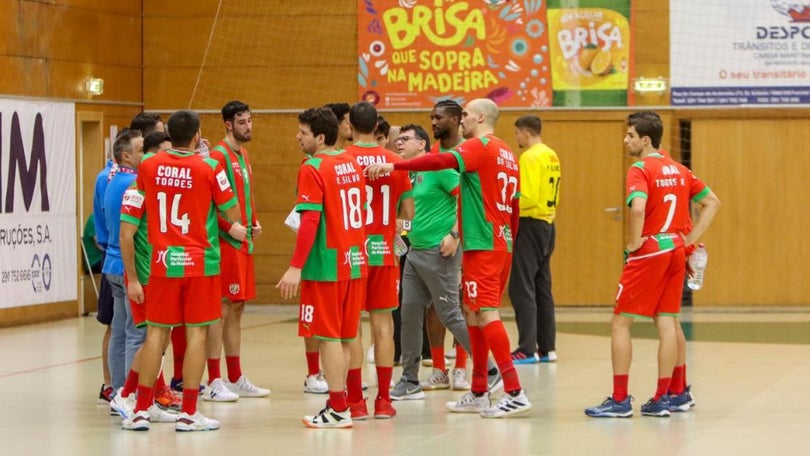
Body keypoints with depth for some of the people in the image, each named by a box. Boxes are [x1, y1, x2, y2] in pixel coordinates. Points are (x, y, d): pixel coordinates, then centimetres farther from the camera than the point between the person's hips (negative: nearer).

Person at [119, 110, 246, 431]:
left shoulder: (149, 167, 0)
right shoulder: (208, 168, -9)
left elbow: (137, 209, 11)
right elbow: (233, 214, -2)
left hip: (162, 260, 3)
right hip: (199, 260, -3)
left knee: (156, 332, 8)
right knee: (196, 331, 2)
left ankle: (141, 410, 8)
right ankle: (188, 413, 2)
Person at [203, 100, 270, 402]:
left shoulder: (243, 156, 17)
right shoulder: (219, 156, -11)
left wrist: (254, 224, 11)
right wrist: (232, 227, -22)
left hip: (243, 242, 9)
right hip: (226, 242, -9)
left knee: (237, 309, 12)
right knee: (222, 309, -8)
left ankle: (236, 379, 18)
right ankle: (214, 383, -5)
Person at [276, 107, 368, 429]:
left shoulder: (313, 169, -13)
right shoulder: (351, 164, 10)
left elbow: (310, 220, -20)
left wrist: (296, 267, -21)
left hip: (326, 264, -7)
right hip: (353, 261, 7)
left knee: (328, 336, -2)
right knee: (343, 336, 13)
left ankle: (339, 410, -1)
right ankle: (339, 405, 17)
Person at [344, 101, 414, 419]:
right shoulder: (394, 161, 2)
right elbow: (408, 213, 6)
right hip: (383, 251, 3)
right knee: (382, 323, 7)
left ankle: (355, 402, 1)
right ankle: (383, 400, 8)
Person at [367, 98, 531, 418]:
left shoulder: (480, 147, -9)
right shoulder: (507, 154, 18)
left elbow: (442, 161, -26)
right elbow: (514, 208, 21)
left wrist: (394, 166, -31)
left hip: (483, 245, -9)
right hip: (502, 244, 9)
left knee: (486, 313, -11)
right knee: (475, 314, 14)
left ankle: (515, 392, -17)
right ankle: (478, 395, 19)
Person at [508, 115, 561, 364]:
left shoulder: (530, 157, -14)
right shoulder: (551, 155, 13)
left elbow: (527, 197, -21)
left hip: (531, 225, -9)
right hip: (548, 224, 9)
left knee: (522, 288, -7)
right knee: (542, 288, 13)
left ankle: (527, 350, -10)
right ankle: (547, 347, 15)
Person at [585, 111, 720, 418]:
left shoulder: (640, 170, -11)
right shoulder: (678, 170, 13)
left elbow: (638, 208, -29)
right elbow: (712, 202, 19)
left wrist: (634, 244, -15)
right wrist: (689, 239, 13)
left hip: (650, 251, -7)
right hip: (676, 250, 7)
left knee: (620, 322, -1)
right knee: (667, 322, 8)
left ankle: (620, 400, -3)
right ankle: (661, 399, 8)